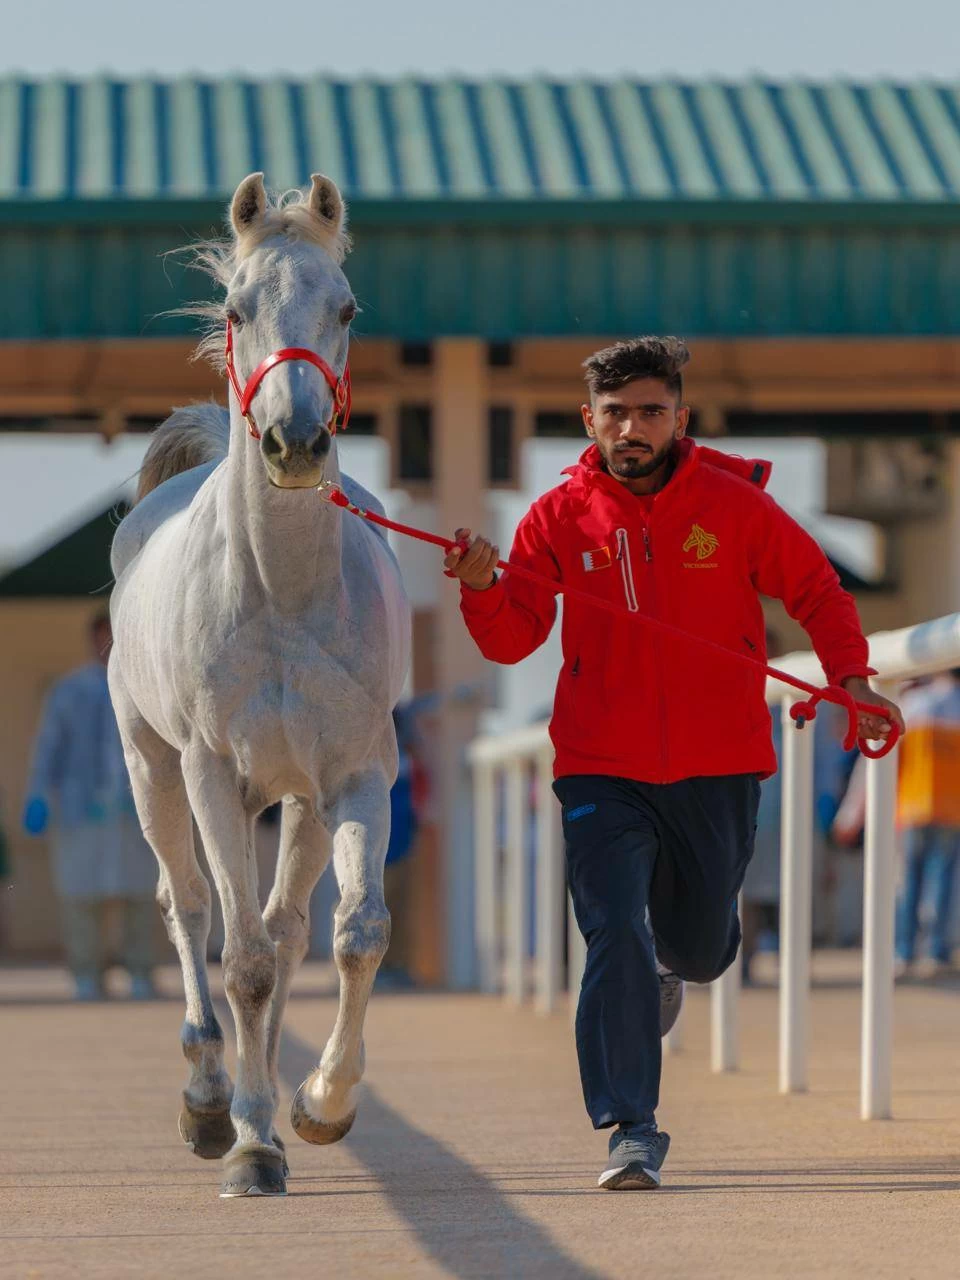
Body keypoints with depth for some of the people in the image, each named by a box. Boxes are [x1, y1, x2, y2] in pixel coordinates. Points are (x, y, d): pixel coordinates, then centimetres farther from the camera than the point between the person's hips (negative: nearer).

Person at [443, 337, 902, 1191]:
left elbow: (816, 590, 4)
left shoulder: (735, 504, -4)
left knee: (700, 949, 14)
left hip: (716, 768, 1)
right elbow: (514, 639, -1)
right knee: (614, 939, -15)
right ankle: (631, 1132, -9)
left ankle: (675, 963, 53)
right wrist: (483, 589, -21)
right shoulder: (560, 517, -1)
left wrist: (850, 675, -11)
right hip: (603, 770, 0)